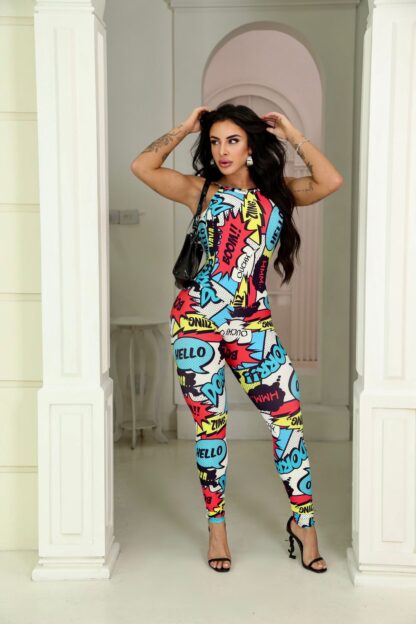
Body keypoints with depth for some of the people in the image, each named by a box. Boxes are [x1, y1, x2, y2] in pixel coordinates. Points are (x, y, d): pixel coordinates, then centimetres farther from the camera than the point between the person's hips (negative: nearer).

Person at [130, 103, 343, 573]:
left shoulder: (278, 192, 10)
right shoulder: (201, 190, 8)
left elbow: (331, 182, -7)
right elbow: (142, 167, -2)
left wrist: (292, 134, 2)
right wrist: (185, 127, 4)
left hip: (253, 325, 1)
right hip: (197, 319, -1)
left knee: (288, 418, -3)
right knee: (209, 424, 4)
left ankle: (303, 523, 15)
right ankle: (216, 528, 19)